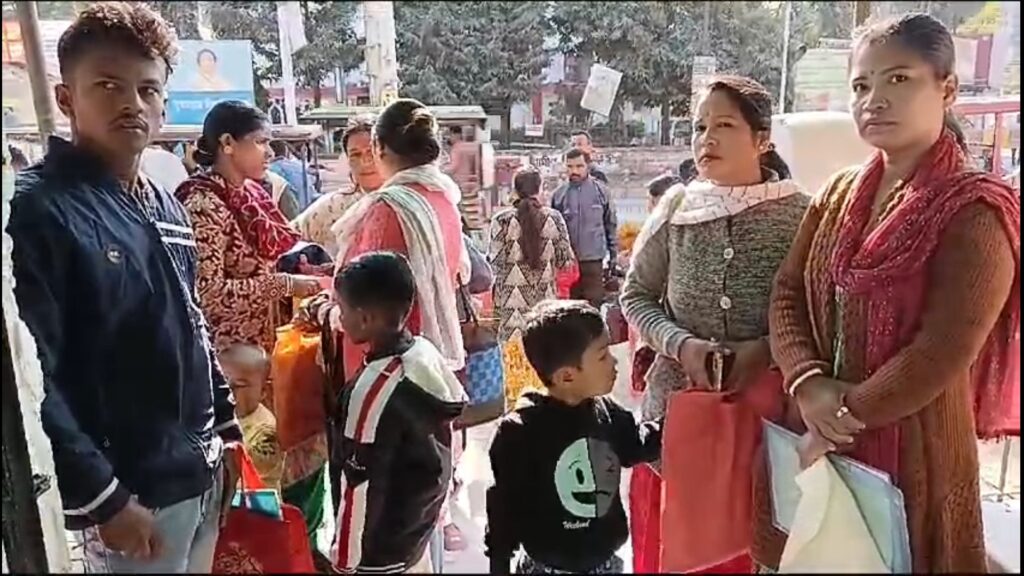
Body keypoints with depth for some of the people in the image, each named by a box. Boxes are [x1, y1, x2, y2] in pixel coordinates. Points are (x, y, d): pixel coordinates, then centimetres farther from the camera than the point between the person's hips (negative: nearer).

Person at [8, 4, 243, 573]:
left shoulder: (166, 208, 9)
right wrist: (99, 497, -19)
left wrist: (226, 427, 13)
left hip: (203, 472, 7)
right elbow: (28, 377, -20)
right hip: (131, 489, -7)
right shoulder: (37, 211, -16)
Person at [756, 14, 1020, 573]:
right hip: (814, 441, 5)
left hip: (911, 449, -5)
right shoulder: (838, 194, 6)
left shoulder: (975, 211, -12)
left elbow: (943, 352, -18)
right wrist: (808, 385, -14)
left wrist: (846, 413, -13)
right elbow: (787, 294, 1)